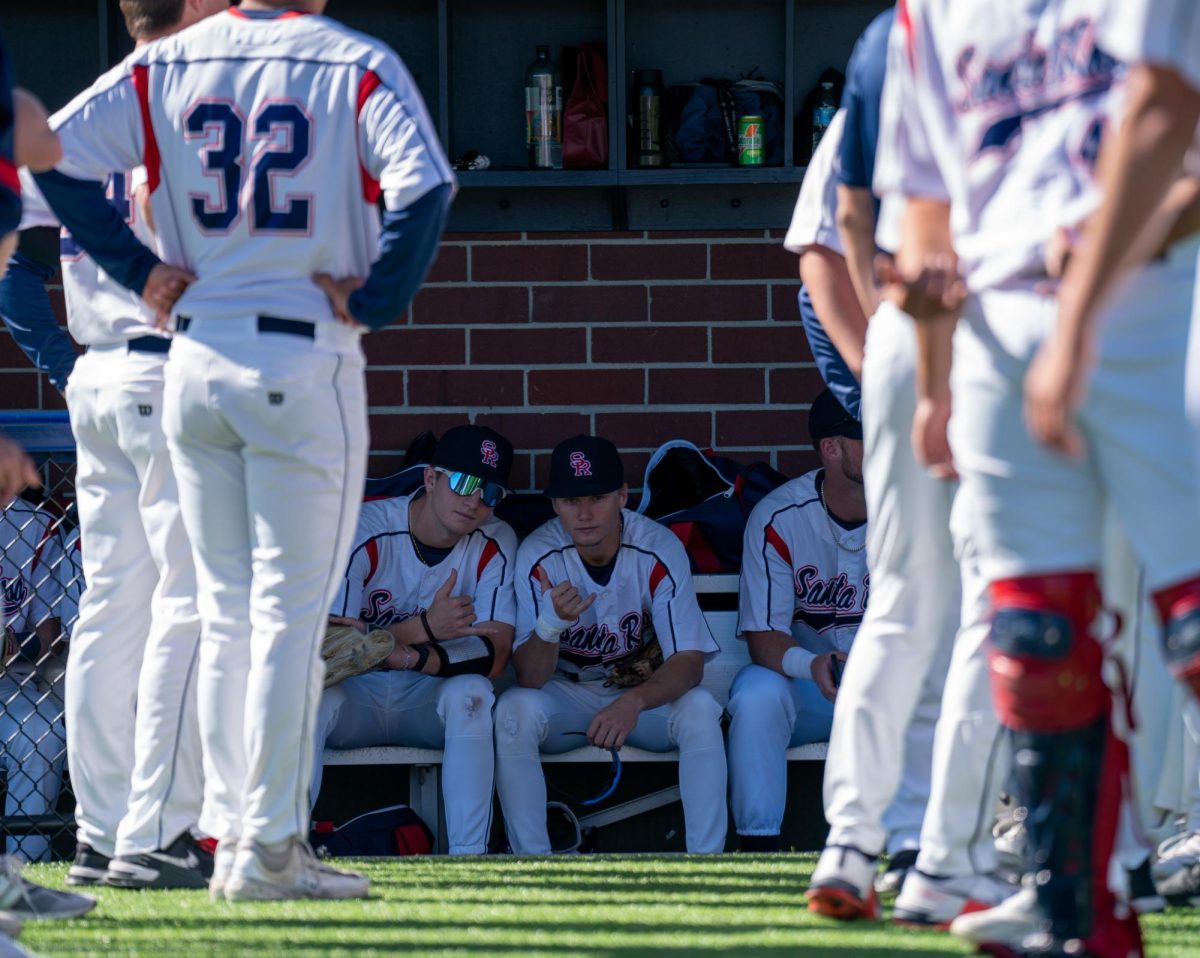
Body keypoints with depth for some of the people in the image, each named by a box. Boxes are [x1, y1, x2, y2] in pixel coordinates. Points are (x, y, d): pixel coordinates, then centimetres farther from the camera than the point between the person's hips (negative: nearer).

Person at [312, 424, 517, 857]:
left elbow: (495, 654, -15)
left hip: (429, 702, 1)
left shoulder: (494, 546, -6)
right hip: (356, 695, -1)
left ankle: (469, 858, -33)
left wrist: (416, 658, -34)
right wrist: (424, 628, -34)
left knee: (471, 692, -31)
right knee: (315, 698, -33)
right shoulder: (366, 531, -13)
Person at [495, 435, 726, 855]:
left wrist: (633, 702, -42)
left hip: (646, 691, 0)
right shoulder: (538, 556, -17)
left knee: (700, 709, -30)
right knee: (514, 711, -30)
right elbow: (529, 679, -20)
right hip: (566, 696, 0)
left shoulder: (660, 549, -18)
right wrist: (551, 623, -43)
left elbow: (690, 662, -21)